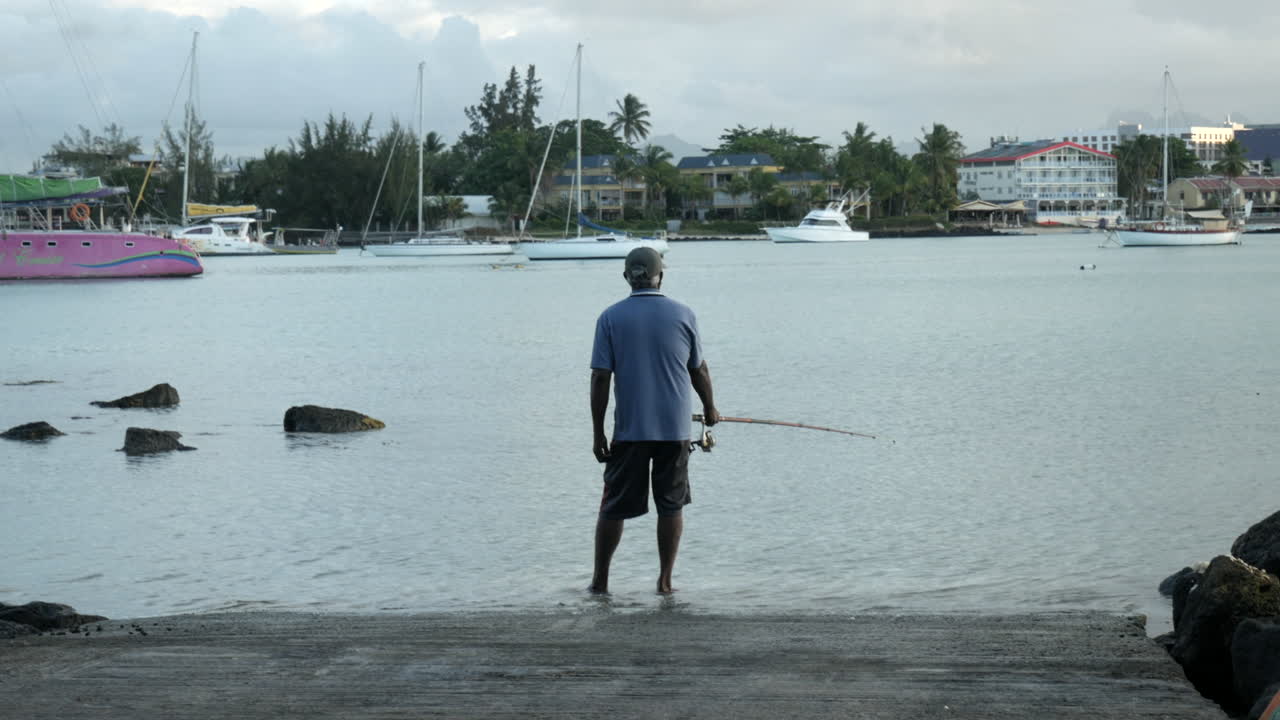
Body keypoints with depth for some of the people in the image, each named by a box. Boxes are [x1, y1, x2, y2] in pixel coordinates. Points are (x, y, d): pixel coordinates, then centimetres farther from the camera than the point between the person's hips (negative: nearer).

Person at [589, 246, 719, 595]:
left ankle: (600, 579, 14)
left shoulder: (611, 317, -3)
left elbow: (600, 378, -6)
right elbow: (699, 370, 8)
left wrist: (598, 432, 0)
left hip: (629, 429, 0)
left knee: (613, 506, 9)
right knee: (672, 504, 9)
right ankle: (665, 580, 8)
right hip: (675, 426, 0)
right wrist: (709, 408, 26)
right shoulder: (683, 315, -1)